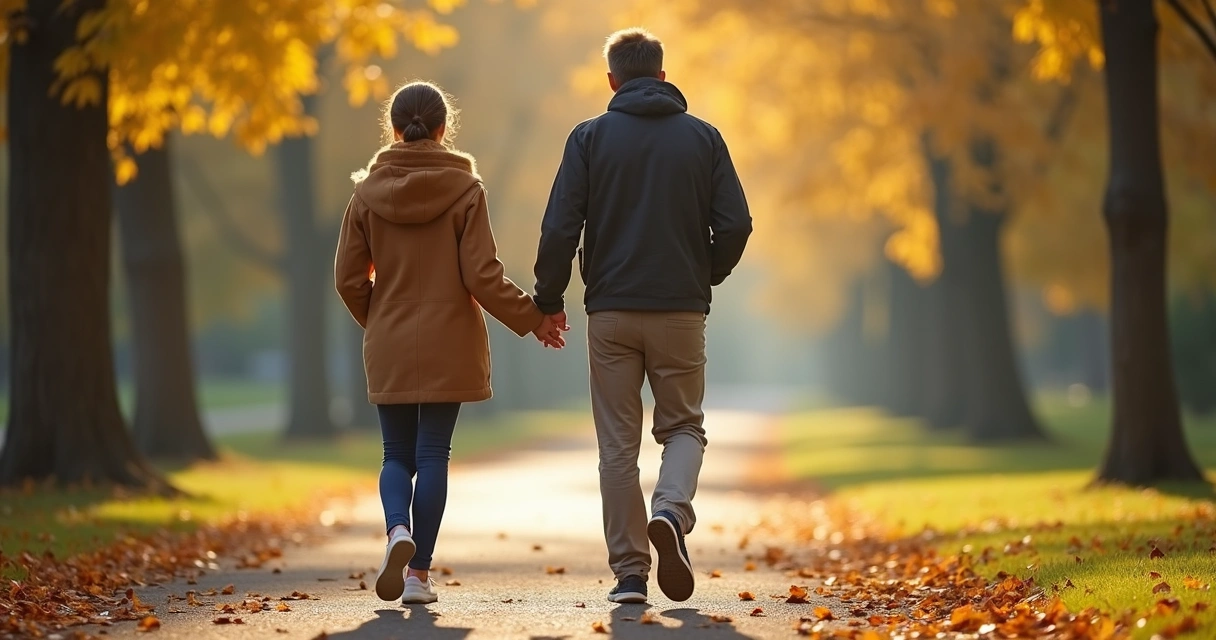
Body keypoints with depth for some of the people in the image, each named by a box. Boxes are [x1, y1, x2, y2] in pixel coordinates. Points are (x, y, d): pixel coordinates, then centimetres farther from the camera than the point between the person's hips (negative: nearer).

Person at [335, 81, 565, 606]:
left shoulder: (368, 192, -1)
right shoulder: (464, 189, -7)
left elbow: (349, 278, 1)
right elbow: (483, 277, -11)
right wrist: (532, 320, 2)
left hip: (389, 347, 2)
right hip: (448, 345, -1)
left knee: (398, 454, 12)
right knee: (433, 455, 4)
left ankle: (398, 530, -17)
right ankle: (419, 573, 4)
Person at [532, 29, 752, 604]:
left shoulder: (591, 137, 0)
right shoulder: (703, 137, 4)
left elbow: (560, 227, -6)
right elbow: (735, 224, -1)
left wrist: (549, 299, 6)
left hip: (611, 312, 0)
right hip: (681, 310, 1)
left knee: (618, 443, 7)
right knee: (683, 426, 14)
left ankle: (630, 571, 4)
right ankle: (670, 513, -15)